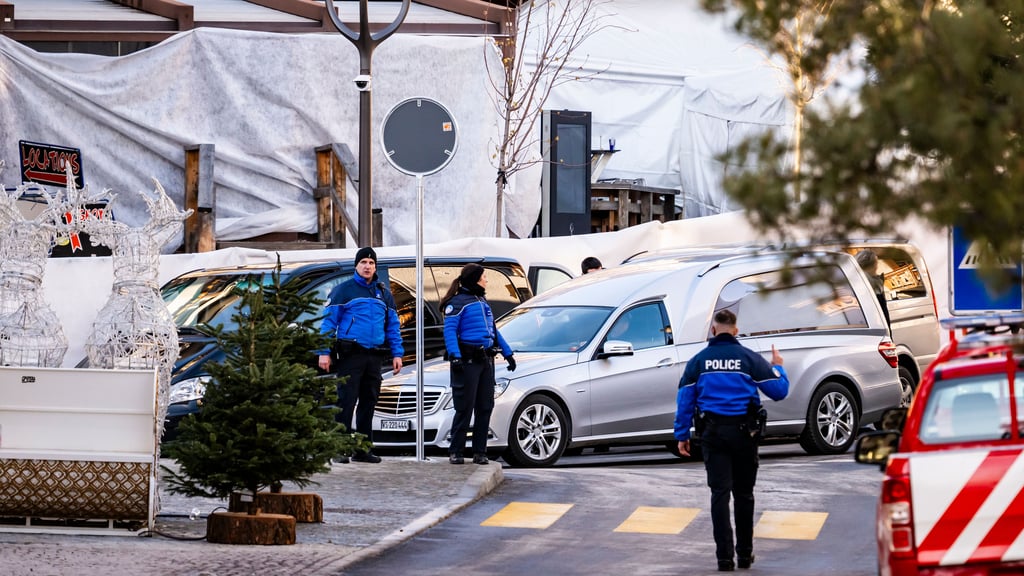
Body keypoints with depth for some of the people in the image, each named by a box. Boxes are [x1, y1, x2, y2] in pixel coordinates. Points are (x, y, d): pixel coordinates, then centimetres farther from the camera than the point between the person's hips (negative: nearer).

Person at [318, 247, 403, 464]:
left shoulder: (384, 294, 16)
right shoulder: (343, 290, 1)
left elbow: (393, 326, 19)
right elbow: (329, 322, -3)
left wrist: (397, 354, 9)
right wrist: (324, 352, -10)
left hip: (375, 356, 5)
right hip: (350, 354, -5)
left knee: (369, 402, 8)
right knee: (347, 400, -9)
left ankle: (363, 449, 14)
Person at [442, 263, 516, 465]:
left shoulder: (482, 302, 19)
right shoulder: (458, 302, -6)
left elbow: (494, 331, 26)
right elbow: (450, 331, -15)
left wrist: (508, 353, 23)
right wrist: (454, 356, -27)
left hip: (486, 360, 8)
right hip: (468, 360, -8)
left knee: (485, 408, 6)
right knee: (465, 408, -7)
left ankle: (480, 452, 11)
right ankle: (455, 452, -1)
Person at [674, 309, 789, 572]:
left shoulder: (699, 360, 2)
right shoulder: (749, 358, -2)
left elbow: (685, 399, 1)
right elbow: (779, 391, 0)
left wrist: (682, 435, 7)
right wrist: (777, 366, 18)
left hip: (713, 432, 0)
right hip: (744, 432, 0)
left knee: (720, 493, 0)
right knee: (744, 494, 11)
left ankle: (725, 556, -7)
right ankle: (745, 553, 17)